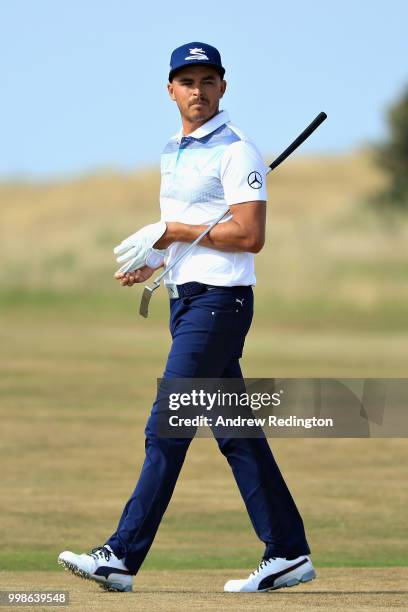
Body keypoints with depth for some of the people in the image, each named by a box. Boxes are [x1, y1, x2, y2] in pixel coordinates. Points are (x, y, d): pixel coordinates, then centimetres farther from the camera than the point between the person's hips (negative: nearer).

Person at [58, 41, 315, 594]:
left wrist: (171, 230, -16)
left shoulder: (236, 151, -11)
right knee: (235, 433, 9)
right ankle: (288, 553, 13)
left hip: (220, 300, -9)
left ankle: (122, 558, -12)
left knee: (166, 430, -11)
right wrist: (154, 260, 7)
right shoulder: (174, 153, 17)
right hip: (185, 299, 9)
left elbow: (249, 236, -19)